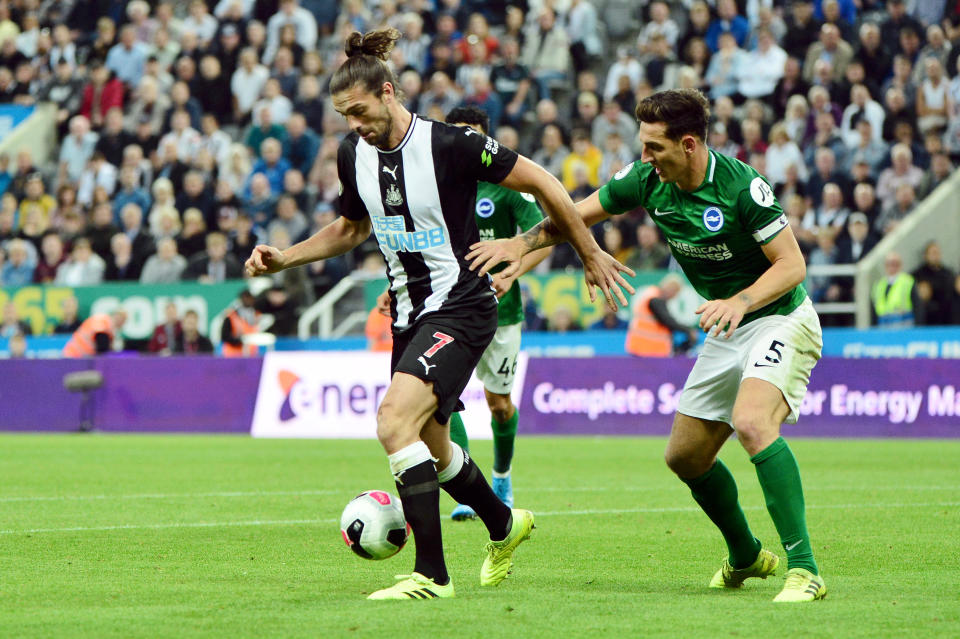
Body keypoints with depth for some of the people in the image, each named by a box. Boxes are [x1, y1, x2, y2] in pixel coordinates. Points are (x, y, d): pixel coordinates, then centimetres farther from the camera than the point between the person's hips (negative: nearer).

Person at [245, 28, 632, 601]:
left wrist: (592, 256, -3)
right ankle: (505, 527, 47)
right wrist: (285, 258, 9)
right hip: (409, 315, 8)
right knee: (430, 447, 18)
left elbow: (543, 184, -10)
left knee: (394, 423, -25)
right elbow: (351, 229, 21)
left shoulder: (450, 144, -18)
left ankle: (432, 575, -19)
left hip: (461, 308, -8)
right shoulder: (354, 154, 2)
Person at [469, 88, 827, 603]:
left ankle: (803, 566, -31)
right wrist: (521, 243, -7)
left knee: (752, 423, -34)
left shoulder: (742, 186, -24)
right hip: (728, 328, 8)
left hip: (780, 317, -8)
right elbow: (577, 214, 7)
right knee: (685, 457, 10)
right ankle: (746, 556, 34)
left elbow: (792, 264, -21)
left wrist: (739, 302, -35)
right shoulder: (647, 180, -4)